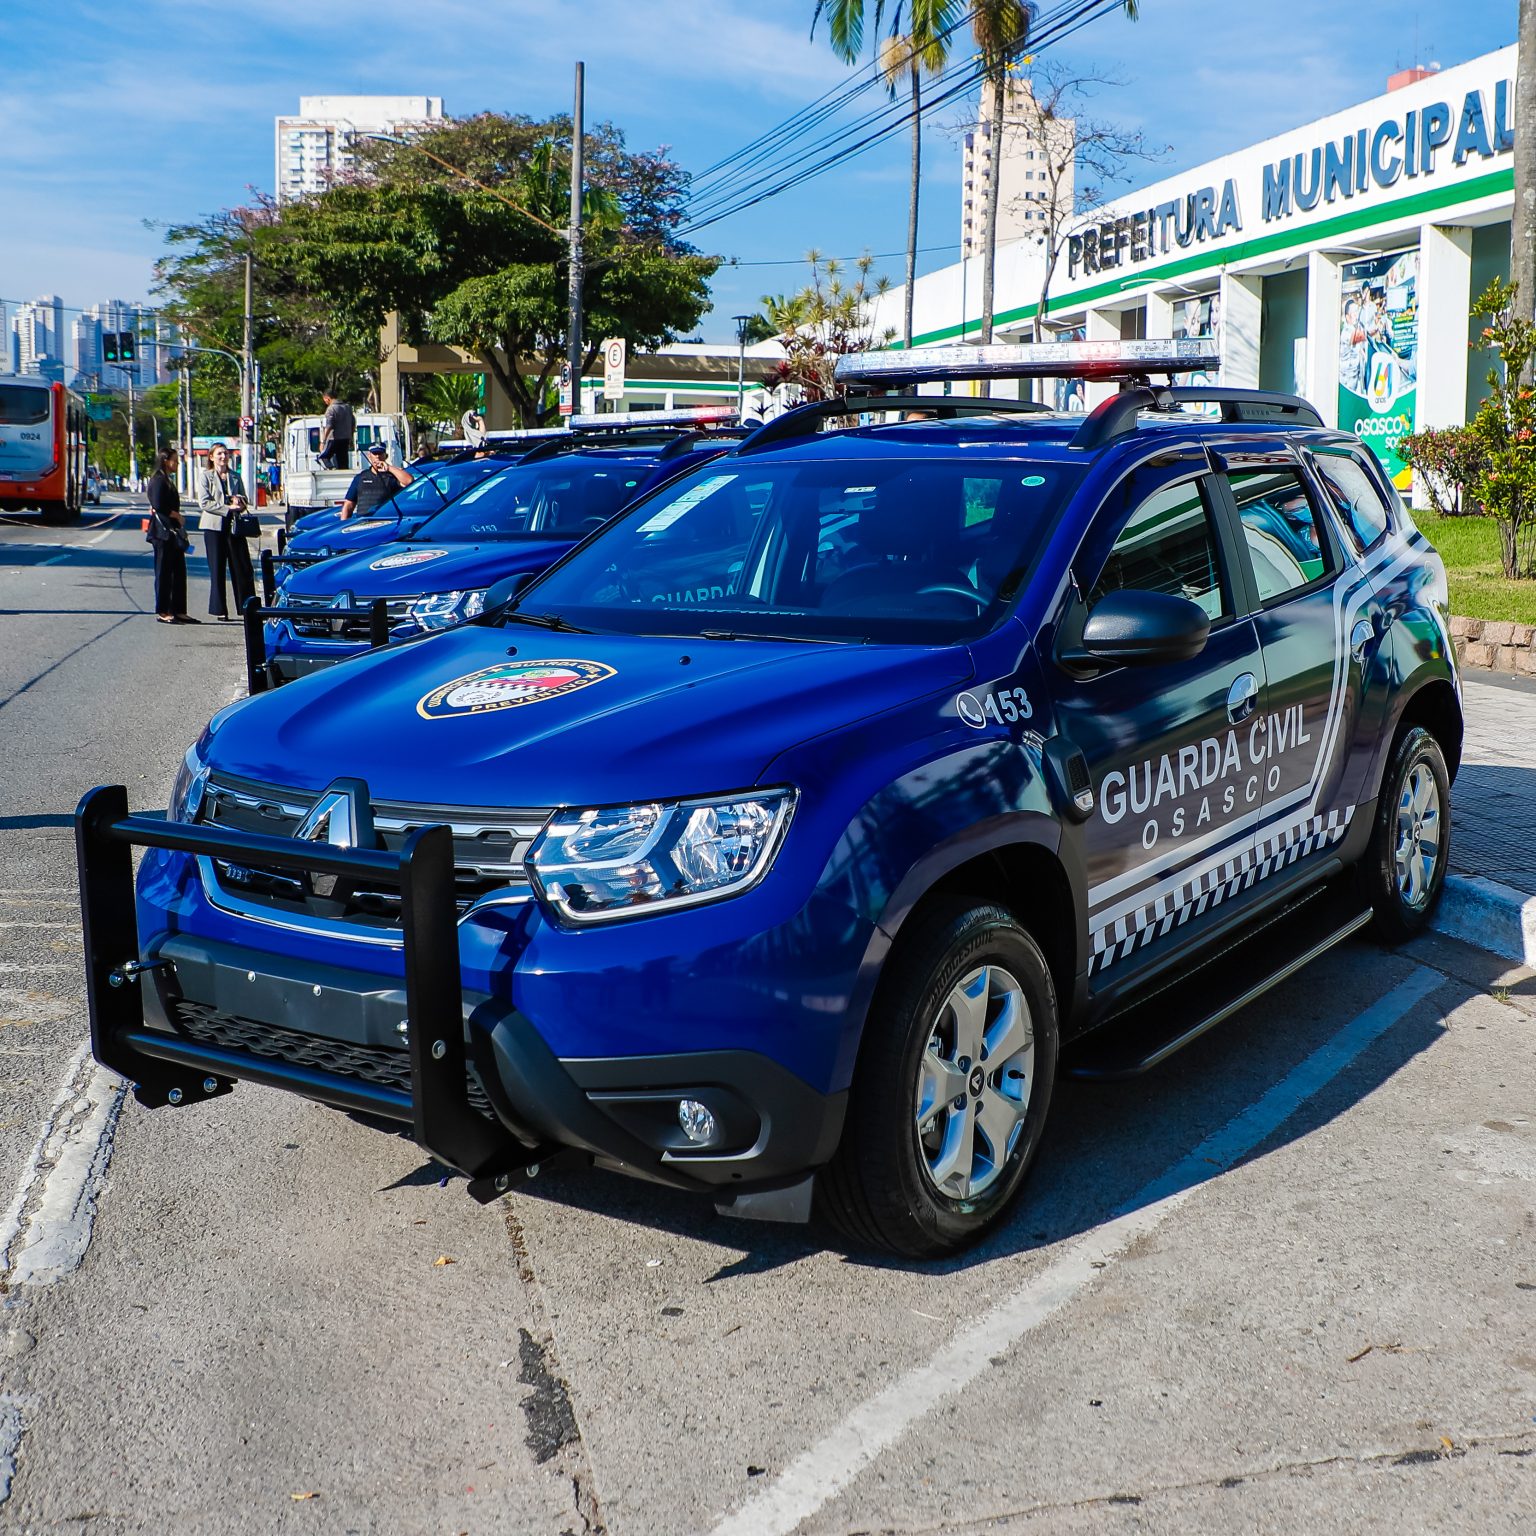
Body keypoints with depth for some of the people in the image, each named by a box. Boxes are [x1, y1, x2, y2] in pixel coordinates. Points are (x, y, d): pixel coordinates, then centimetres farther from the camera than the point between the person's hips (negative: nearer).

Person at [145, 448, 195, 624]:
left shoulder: (167, 481, 19)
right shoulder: (159, 481, -12)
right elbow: (159, 507, -20)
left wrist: (176, 515, 5)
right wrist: (176, 516, -9)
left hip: (172, 532, 10)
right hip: (163, 532, -10)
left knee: (179, 571, 9)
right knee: (164, 572, -5)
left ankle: (179, 611, 13)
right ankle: (162, 612, 0)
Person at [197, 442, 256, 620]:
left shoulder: (234, 476, 13)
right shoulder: (205, 476, 1)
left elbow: (244, 500, 18)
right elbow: (204, 503, -8)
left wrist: (239, 502, -5)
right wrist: (227, 508, -15)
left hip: (234, 525, 3)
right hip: (214, 527, -3)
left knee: (242, 567, 1)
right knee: (217, 569, 1)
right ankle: (219, 609, 6)